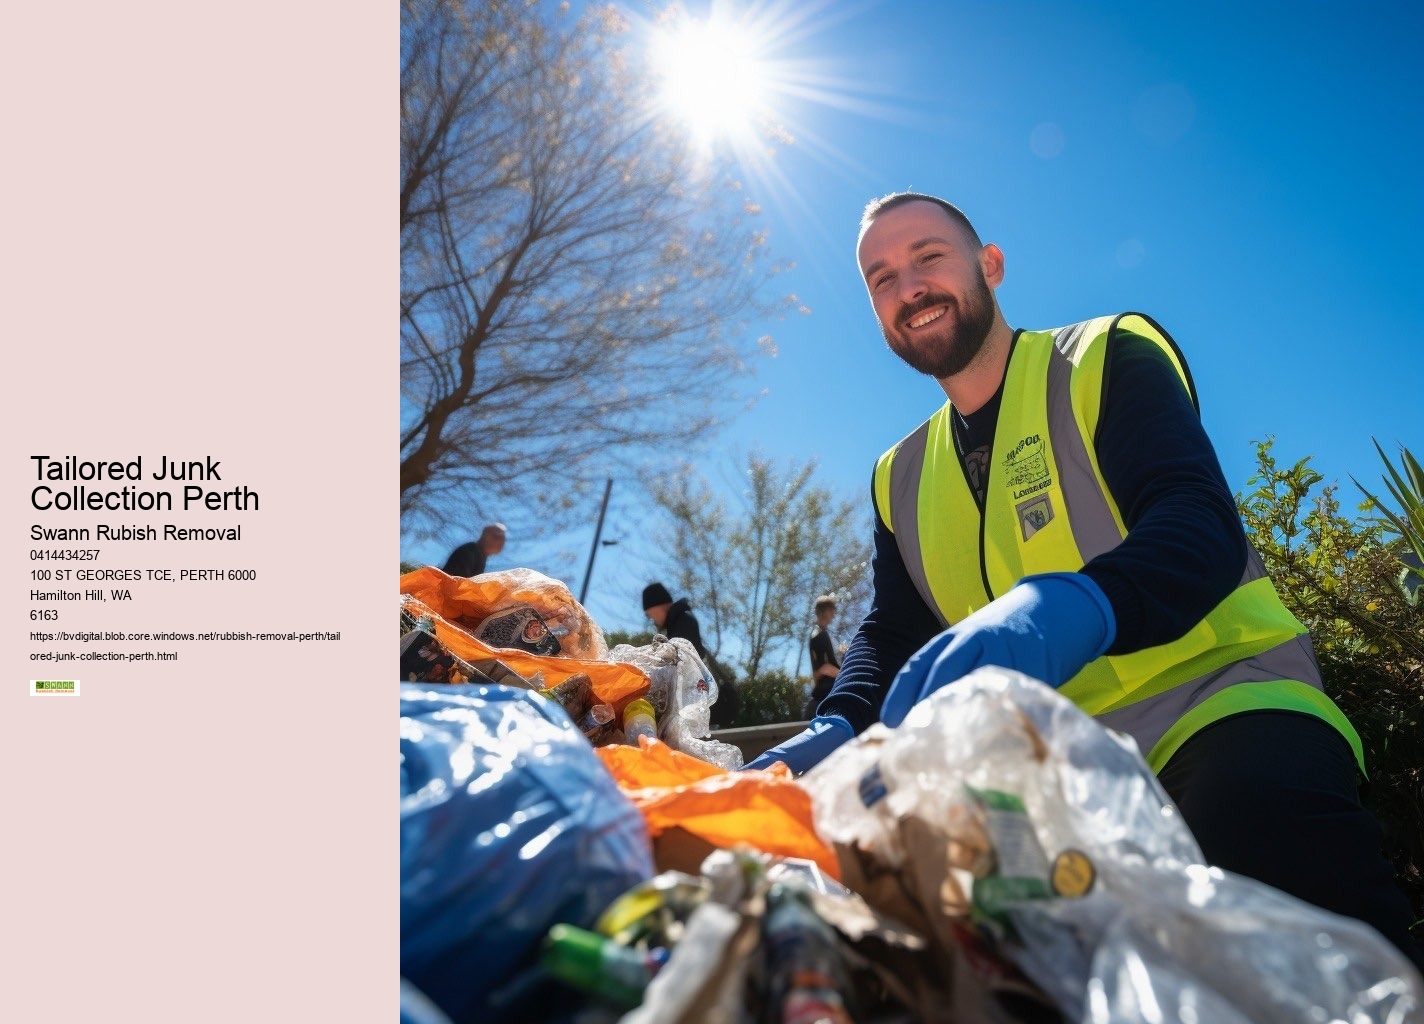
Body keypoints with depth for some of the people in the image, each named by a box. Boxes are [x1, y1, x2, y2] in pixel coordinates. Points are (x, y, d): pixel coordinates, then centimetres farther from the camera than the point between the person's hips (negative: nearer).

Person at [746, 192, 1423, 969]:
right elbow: (890, 633, 9)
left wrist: (1066, 610, -41)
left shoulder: (1108, 358, -1)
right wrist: (838, 728, -15)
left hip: (1212, 698, -5)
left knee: (1259, 792, -37)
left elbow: (1201, 522, -18)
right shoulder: (900, 478, 15)